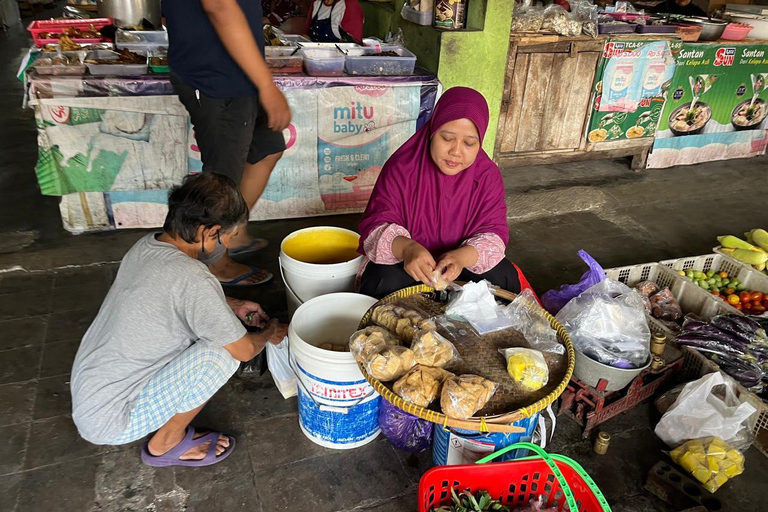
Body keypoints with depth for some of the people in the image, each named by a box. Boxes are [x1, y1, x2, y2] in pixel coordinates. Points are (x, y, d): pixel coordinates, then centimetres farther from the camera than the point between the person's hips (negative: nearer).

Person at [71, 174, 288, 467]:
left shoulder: (146, 246, -4)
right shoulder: (192, 279, -29)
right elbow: (244, 350, -15)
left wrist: (233, 306, 19)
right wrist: (268, 335, 7)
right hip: (111, 422, -8)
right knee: (222, 351, -18)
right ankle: (166, 444, 3)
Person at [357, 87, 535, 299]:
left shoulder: (488, 175, -10)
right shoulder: (401, 167, -16)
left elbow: (493, 234, -13)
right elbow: (376, 226, -19)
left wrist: (463, 257, -38)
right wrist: (406, 248, -44)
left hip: (462, 263, 3)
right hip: (402, 261, -2)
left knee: (505, 279, -21)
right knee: (382, 283, -32)